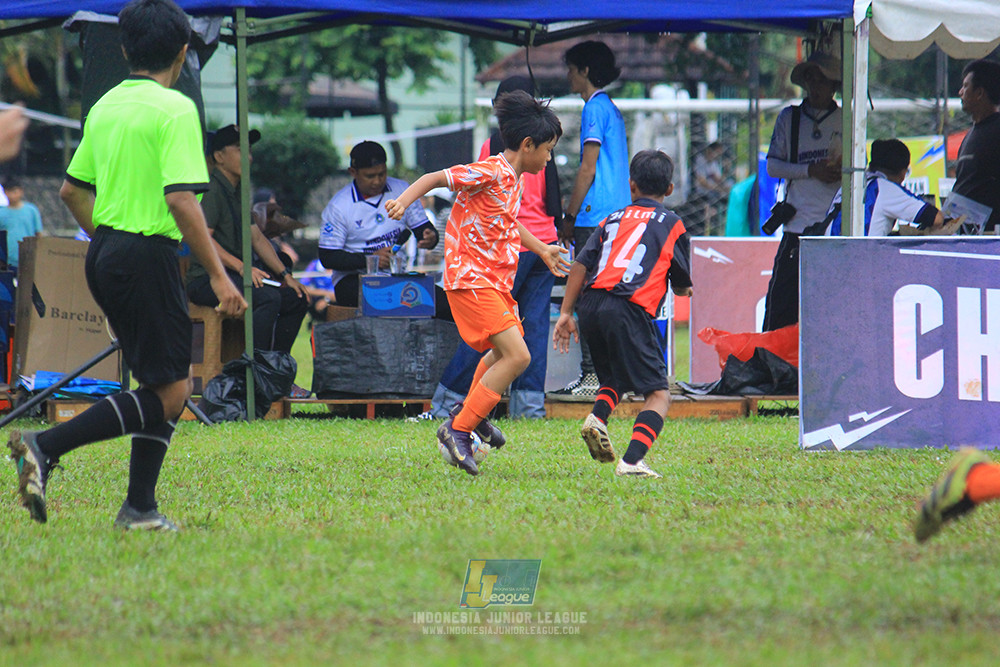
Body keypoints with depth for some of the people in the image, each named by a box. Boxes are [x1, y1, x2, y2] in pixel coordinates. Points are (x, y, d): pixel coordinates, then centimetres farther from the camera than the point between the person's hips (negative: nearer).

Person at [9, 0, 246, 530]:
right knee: (168, 394, -5)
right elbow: (181, 199, -21)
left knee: (172, 386, 14)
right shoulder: (175, 109, -13)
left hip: (105, 253, 9)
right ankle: (45, 448, -14)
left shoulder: (105, 106, 11)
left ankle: (140, 509, 12)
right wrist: (219, 276, -18)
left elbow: (72, 191, 18)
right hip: (148, 257, -9)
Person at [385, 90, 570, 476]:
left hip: (495, 282, 10)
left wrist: (542, 250, 42)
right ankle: (458, 430, -14)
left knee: (505, 353, 26)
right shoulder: (490, 172, -15)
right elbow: (436, 178, -20)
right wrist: (404, 200, -36)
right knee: (517, 356, -18)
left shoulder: (514, 180, 13)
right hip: (471, 279, -10)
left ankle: (471, 414, 46)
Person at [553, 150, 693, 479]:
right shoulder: (672, 224, 13)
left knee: (613, 378, 26)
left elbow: (581, 263, 10)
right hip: (629, 310, -5)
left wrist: (565, 313, 10)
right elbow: (682, 286, 16)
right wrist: (684, 290, 41)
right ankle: (632, 461, -19)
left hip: (590, 304, 5)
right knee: (659, 393, 0)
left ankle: (597, 417, -4)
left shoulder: (613, 219, 22)